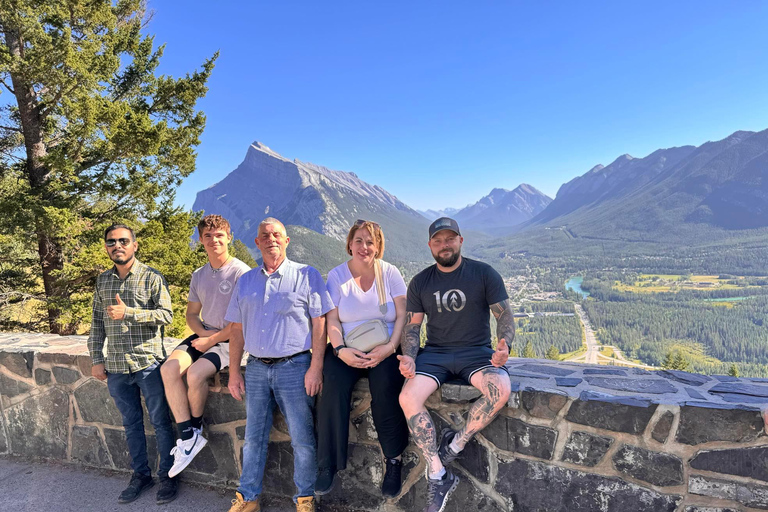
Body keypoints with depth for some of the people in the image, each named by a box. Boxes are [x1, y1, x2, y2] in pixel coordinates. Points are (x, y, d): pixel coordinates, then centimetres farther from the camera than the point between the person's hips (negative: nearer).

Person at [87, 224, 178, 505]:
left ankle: (167, 476, 20)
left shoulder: (152, 277, -5)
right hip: (116, 367, 5)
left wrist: (128, 313, -20)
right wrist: (96, 359, 10)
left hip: (149, 363, -4)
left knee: (160, 422, 4)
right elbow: (97, 322, 14)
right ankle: (140, 475, 31)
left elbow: (166, 314, -12)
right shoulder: (103, 280, 10)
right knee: (131, 424, 16)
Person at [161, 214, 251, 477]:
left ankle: (195, 428, 2)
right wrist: (203, 332, -4)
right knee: (169, 368, -18)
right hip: (205, 335, 7)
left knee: (195, 373, -27)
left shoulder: (241, 272, -11)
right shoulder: (198, 275, 12)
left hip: (231, 340, -6)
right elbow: (191, 314, 18)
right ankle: (188, 436, -10)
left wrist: (212, 339, -13)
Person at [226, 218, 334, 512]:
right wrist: (234, 371, 9)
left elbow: (319, 324, -5)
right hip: (256, 367, 4)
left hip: (294, 366, -4)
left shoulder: (306, 275, -1)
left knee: (302, 439, 3)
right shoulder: (245, 282, 12)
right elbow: (237, 329, 14)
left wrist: (316, 368, -11)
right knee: (253, 437, 13)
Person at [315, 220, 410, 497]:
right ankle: (328, 464, -8)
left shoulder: (390, 272, 4)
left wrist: (390, 347, -17)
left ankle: (393, 461, -10)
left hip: (384, 349, -1)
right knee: (334, 387, -26)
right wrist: (340, 350, -17)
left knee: (385, 387, -29)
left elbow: (403, 316, -2)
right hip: (347, 350, 1)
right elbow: (332, 320, 0)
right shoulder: (337, 275, 5)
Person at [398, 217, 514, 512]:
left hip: (476, 352, -1)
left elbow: (505, 315, -1)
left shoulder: (484, 274, 0)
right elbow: (412, 326, 7)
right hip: (435, 353, 2)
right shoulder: (420, 283, 7)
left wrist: (505, 345, -22)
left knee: (501, 390, -32)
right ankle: (438, 476, -9)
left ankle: (455, 445, -9)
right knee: (408, 398, -25)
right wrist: (409, 357, -12)